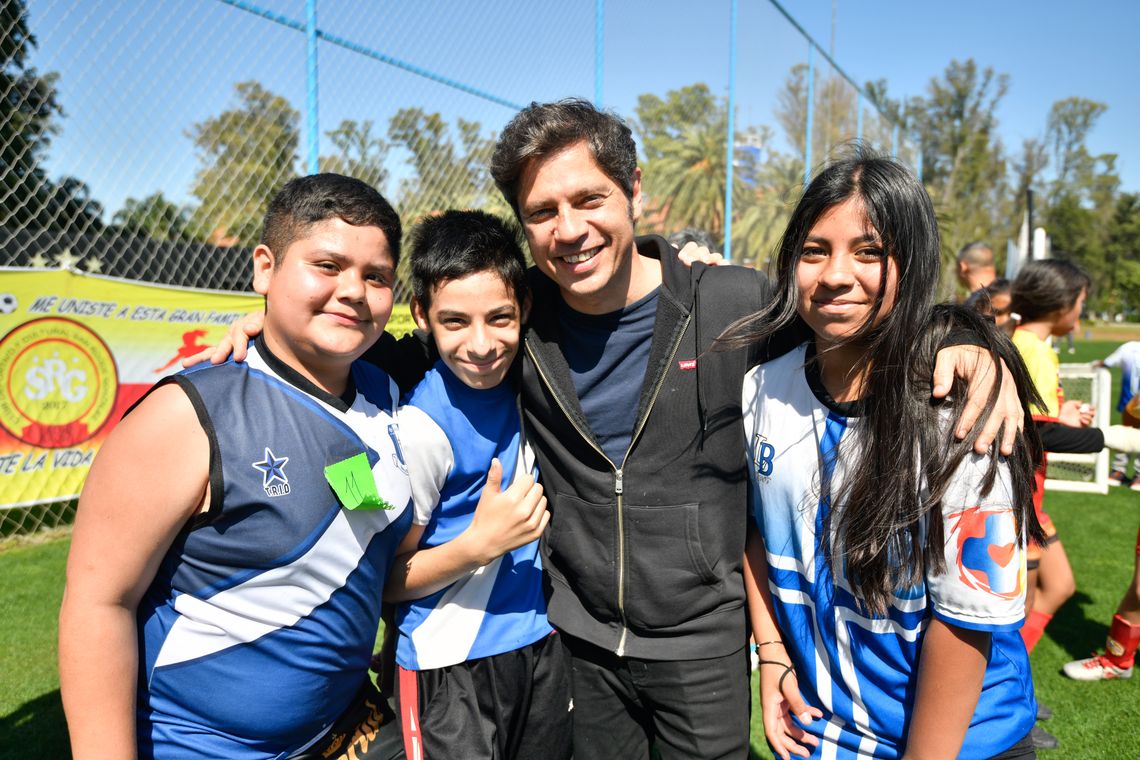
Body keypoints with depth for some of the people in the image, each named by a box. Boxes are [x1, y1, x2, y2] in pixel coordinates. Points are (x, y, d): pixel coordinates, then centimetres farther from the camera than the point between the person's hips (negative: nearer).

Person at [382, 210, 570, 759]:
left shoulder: (516, 381, -6)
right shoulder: (421, 426, -21)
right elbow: (386, 580, -12)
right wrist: (482, 543, -27)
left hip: (541, 644, 6)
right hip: (451, 667, -6)